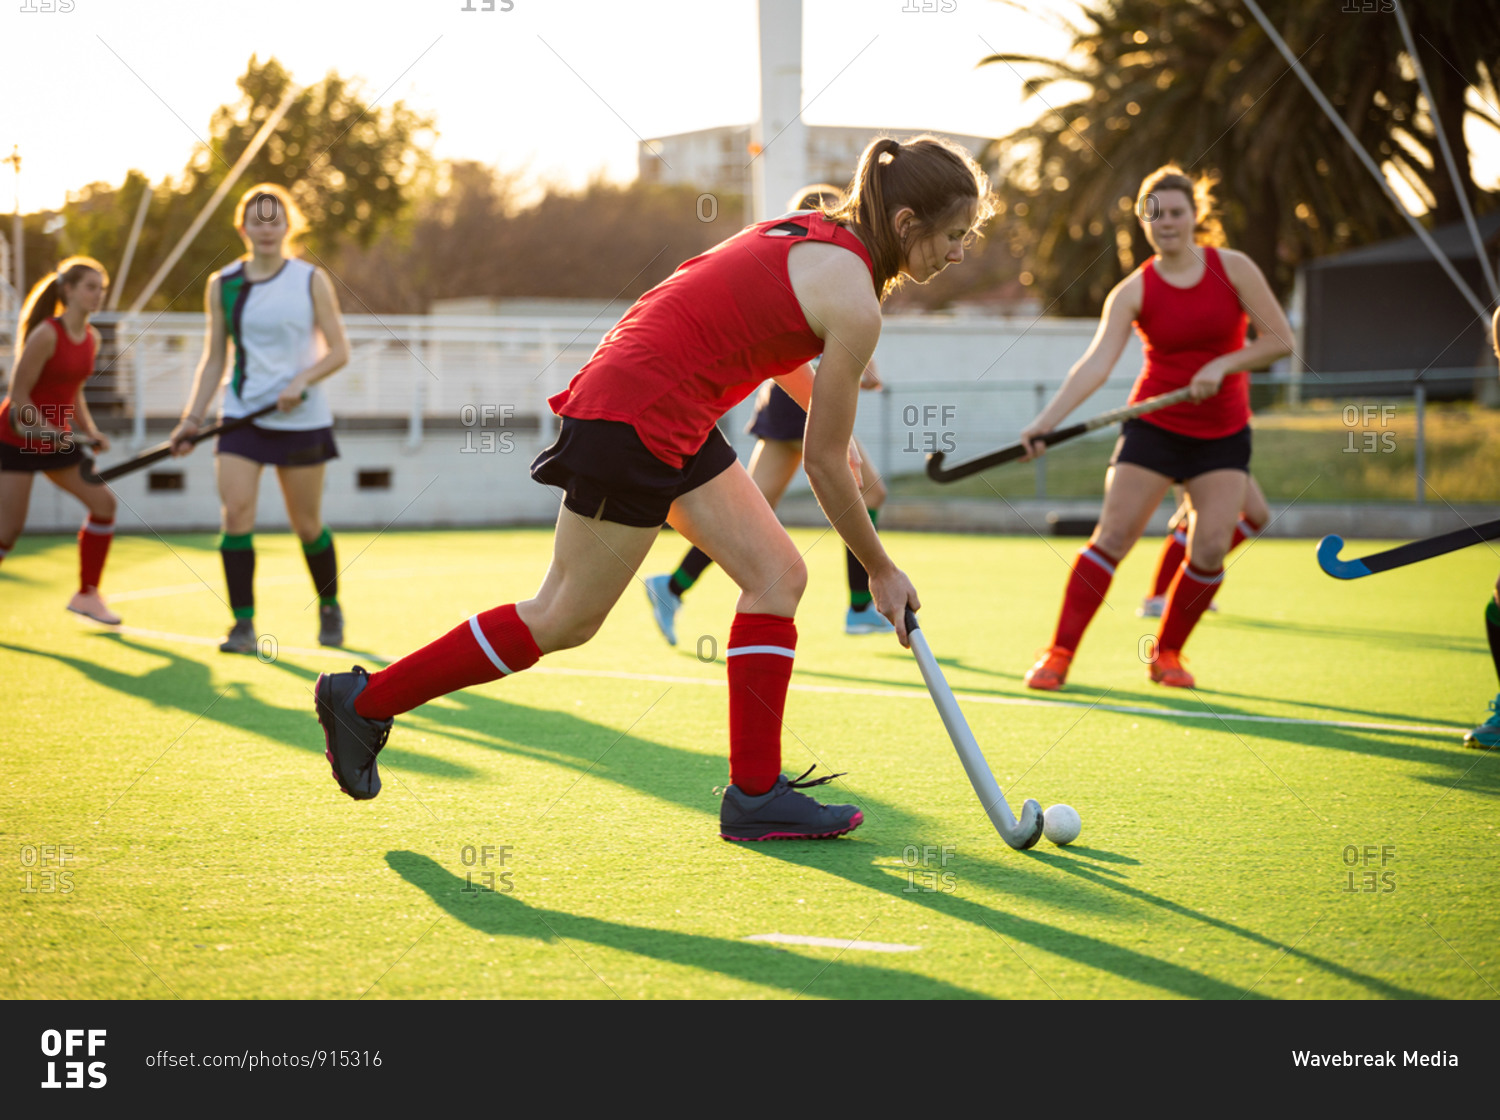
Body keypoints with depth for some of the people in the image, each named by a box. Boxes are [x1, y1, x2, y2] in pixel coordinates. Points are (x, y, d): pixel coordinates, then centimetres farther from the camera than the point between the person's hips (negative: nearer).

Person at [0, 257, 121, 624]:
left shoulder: (91, 338, 4)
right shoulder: (46, 335, -20)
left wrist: (89, 431, 2)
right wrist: (51, 432, -26)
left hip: (58, 438, 8)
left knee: (103, 502, 0)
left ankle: (87, 595, 10)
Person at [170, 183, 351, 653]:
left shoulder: (311, 280, -1)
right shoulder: (222, 284, 5)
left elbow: (338, 350, 0)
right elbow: (213, 358, 10)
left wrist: (301, 381, -17)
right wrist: (193, 418, 2)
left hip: (301, 419, -1)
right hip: (242, 416, 1)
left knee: (307, 525, 6)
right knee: (235, 514, -14)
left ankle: (329, 608, 30)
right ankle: (243, 624, -8)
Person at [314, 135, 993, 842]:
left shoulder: (814, 232, 9)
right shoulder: (855, 304, -17)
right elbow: (824, 465, -10)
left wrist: (826, 411, 41)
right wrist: (881, 571, 3)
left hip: (675, 427, 10)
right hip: (631, 421, -10)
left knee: (777, 574, 7)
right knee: (563, 621, 1)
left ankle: (756, 793, 8)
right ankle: (364, 700, 13)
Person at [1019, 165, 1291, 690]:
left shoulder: (1233, 269, -4)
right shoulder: (1133, 291, -6)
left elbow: (1280, 340, -4)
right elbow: (1096, 364, -17)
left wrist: (1221, 365, -17)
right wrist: (1046, 421, -31)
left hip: (1223, 433, 1)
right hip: (1154, 425, -1)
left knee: (1211, 545, -11)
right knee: (1113, 533, -11)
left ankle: (1167, 651, 10)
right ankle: (1059, 654, -5)